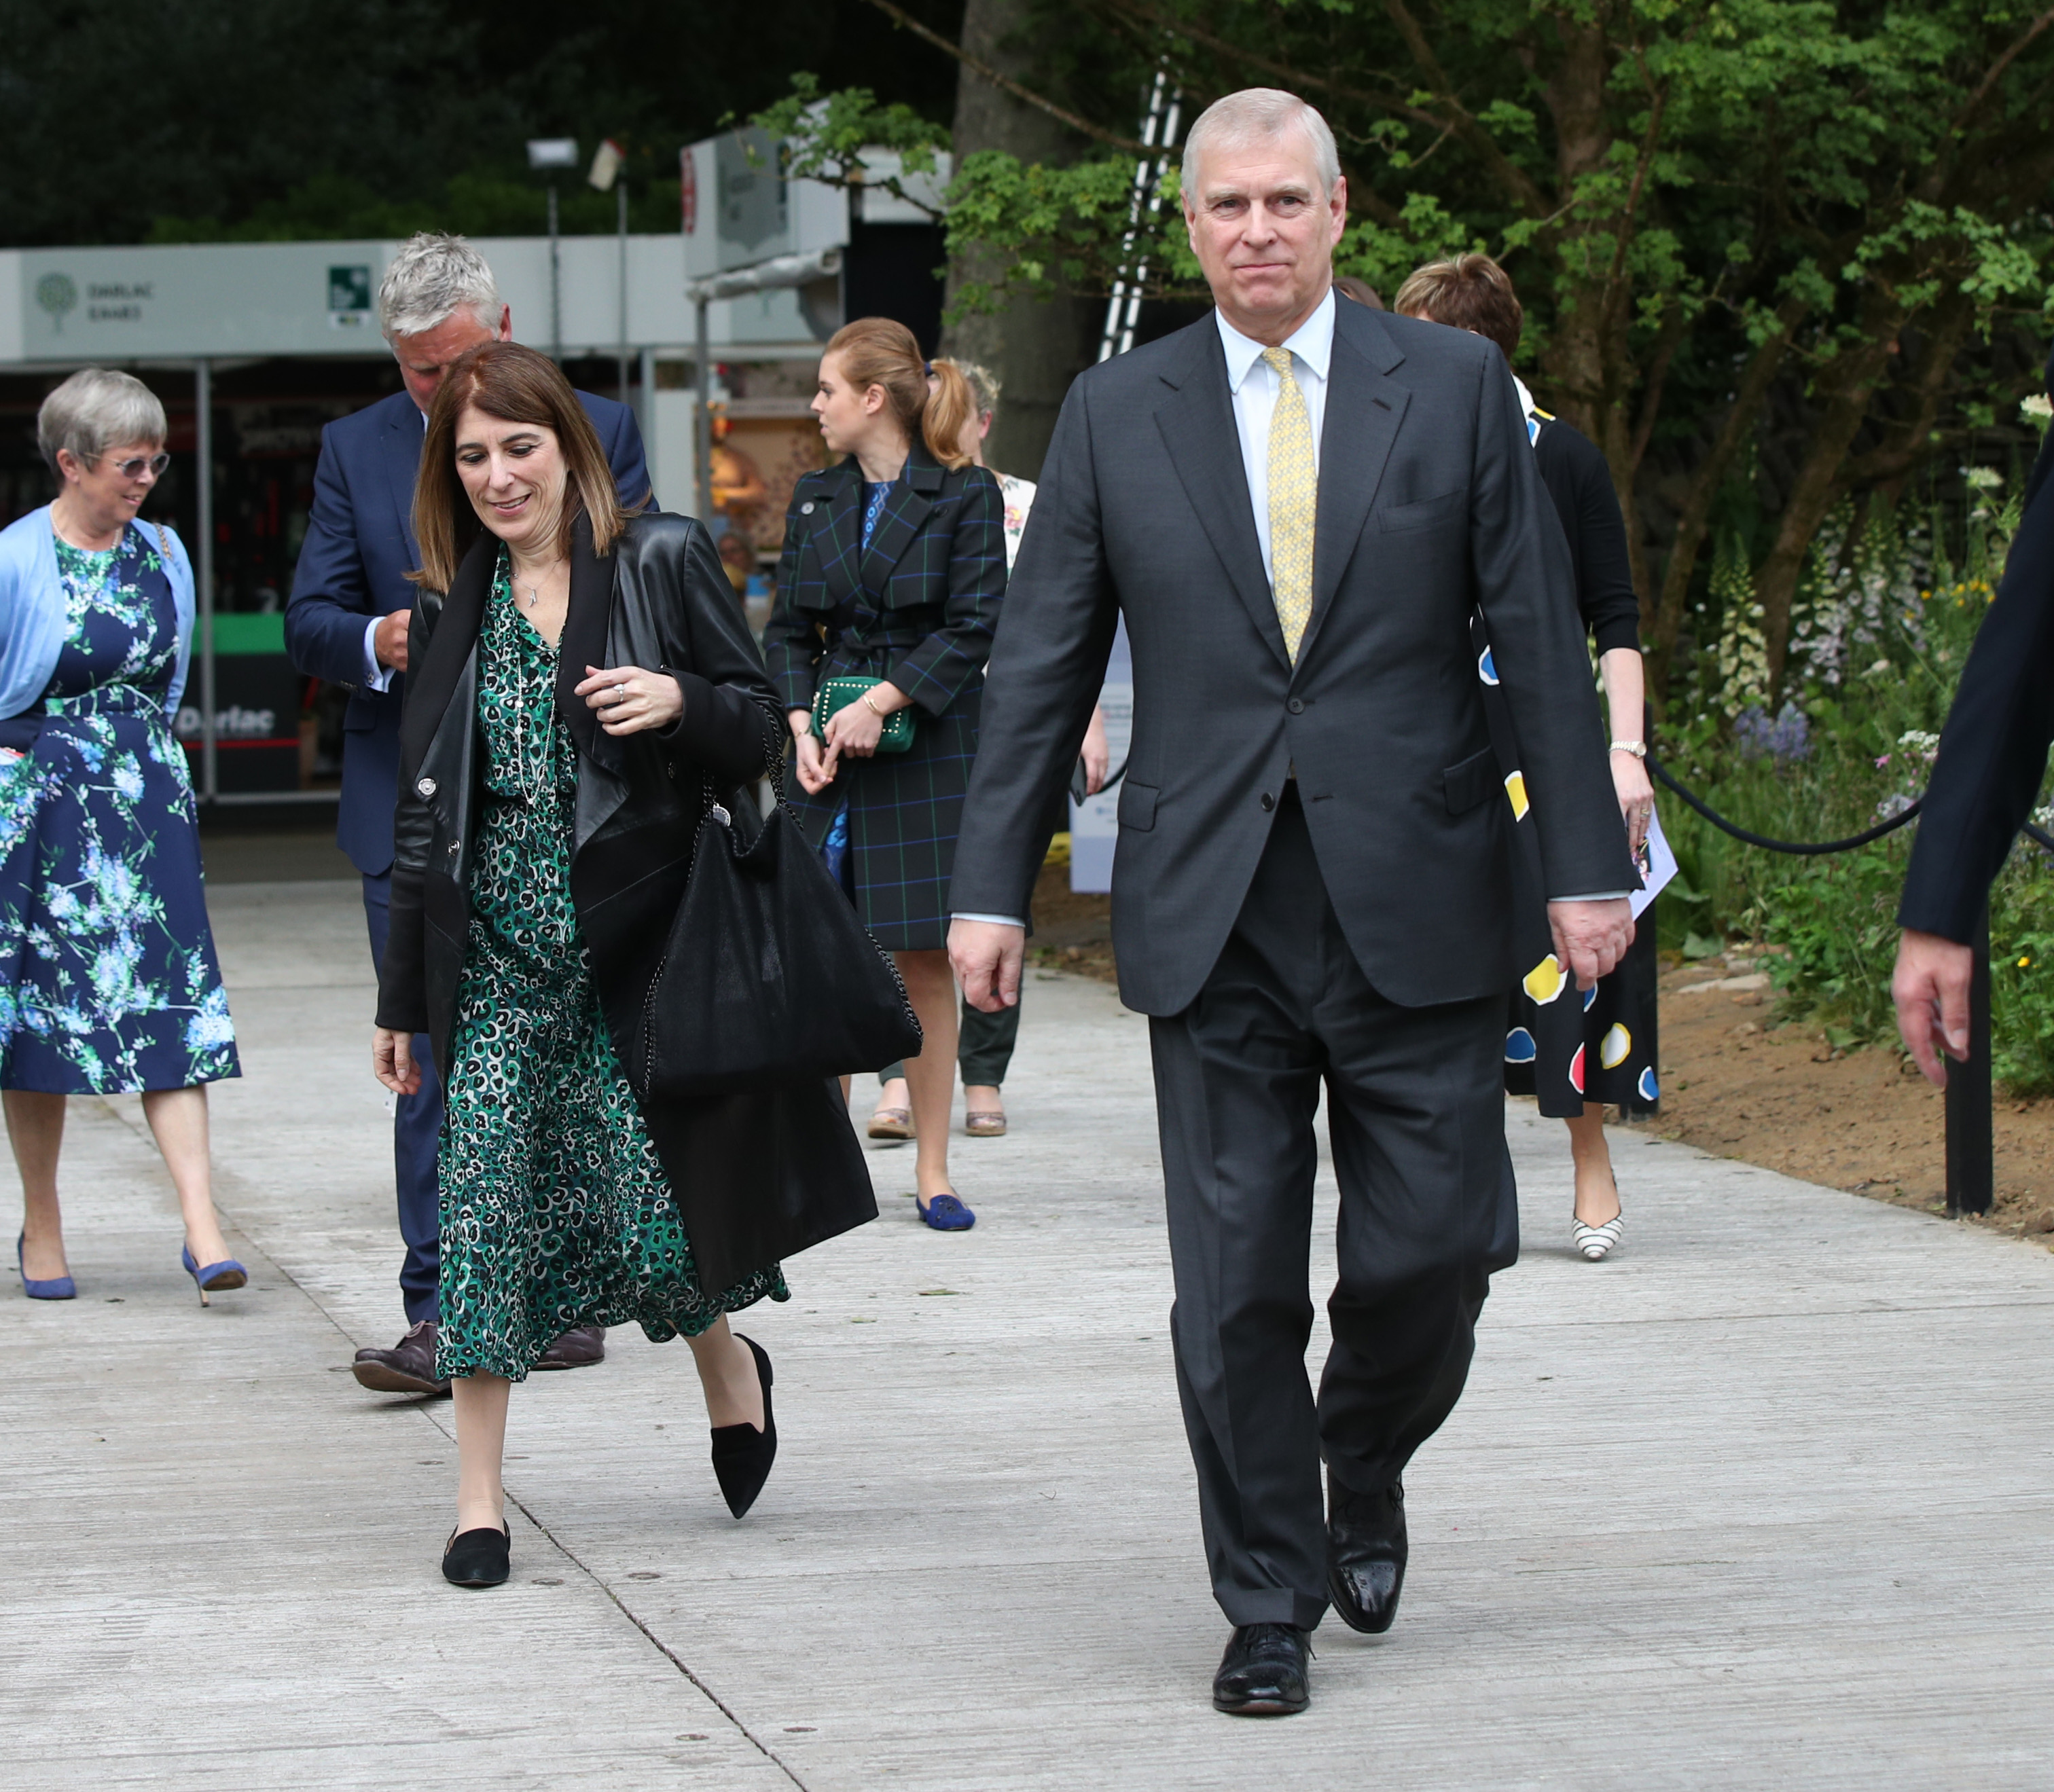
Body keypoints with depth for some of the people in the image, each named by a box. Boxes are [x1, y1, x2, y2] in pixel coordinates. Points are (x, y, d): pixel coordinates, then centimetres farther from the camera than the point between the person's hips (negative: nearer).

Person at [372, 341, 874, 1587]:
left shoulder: (662, 561, 0)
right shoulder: (457, 607, 11)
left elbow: (761, 735, 2)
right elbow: (428, 812, 13)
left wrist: (678, 700, -20)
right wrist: (403, 995, 13)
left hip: (636, 942, -3)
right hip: (501, 955, 3)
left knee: (652, 1205, -3)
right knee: (486, 1197, -7)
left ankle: (729, 1365, 32)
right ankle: (480, 1505, 0)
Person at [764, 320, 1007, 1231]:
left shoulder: (964, 494, -3)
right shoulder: (815, 498, 12)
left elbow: (976, 627, -8)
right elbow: (788, 627, 12)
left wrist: (881, 701, -14)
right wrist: (801, 724, -4)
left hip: (928, 745, -4)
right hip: (830, 748, 4)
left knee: (924, 960, 0)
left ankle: (931, 1169, 7)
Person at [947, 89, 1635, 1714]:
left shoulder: (1454, 387, 4)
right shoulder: (1116, 414, 6)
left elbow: (1543, 641, 3)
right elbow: (1042, 665, 8)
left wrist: (1587, 865, -2)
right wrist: (993, 887, 3)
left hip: (1417, 903, 0)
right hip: (1212, 914, 0)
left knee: (1435, 1246, 0)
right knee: (1235, 1282, 1)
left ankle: (1365, 1461, 31)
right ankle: (1271, 1599, 15)